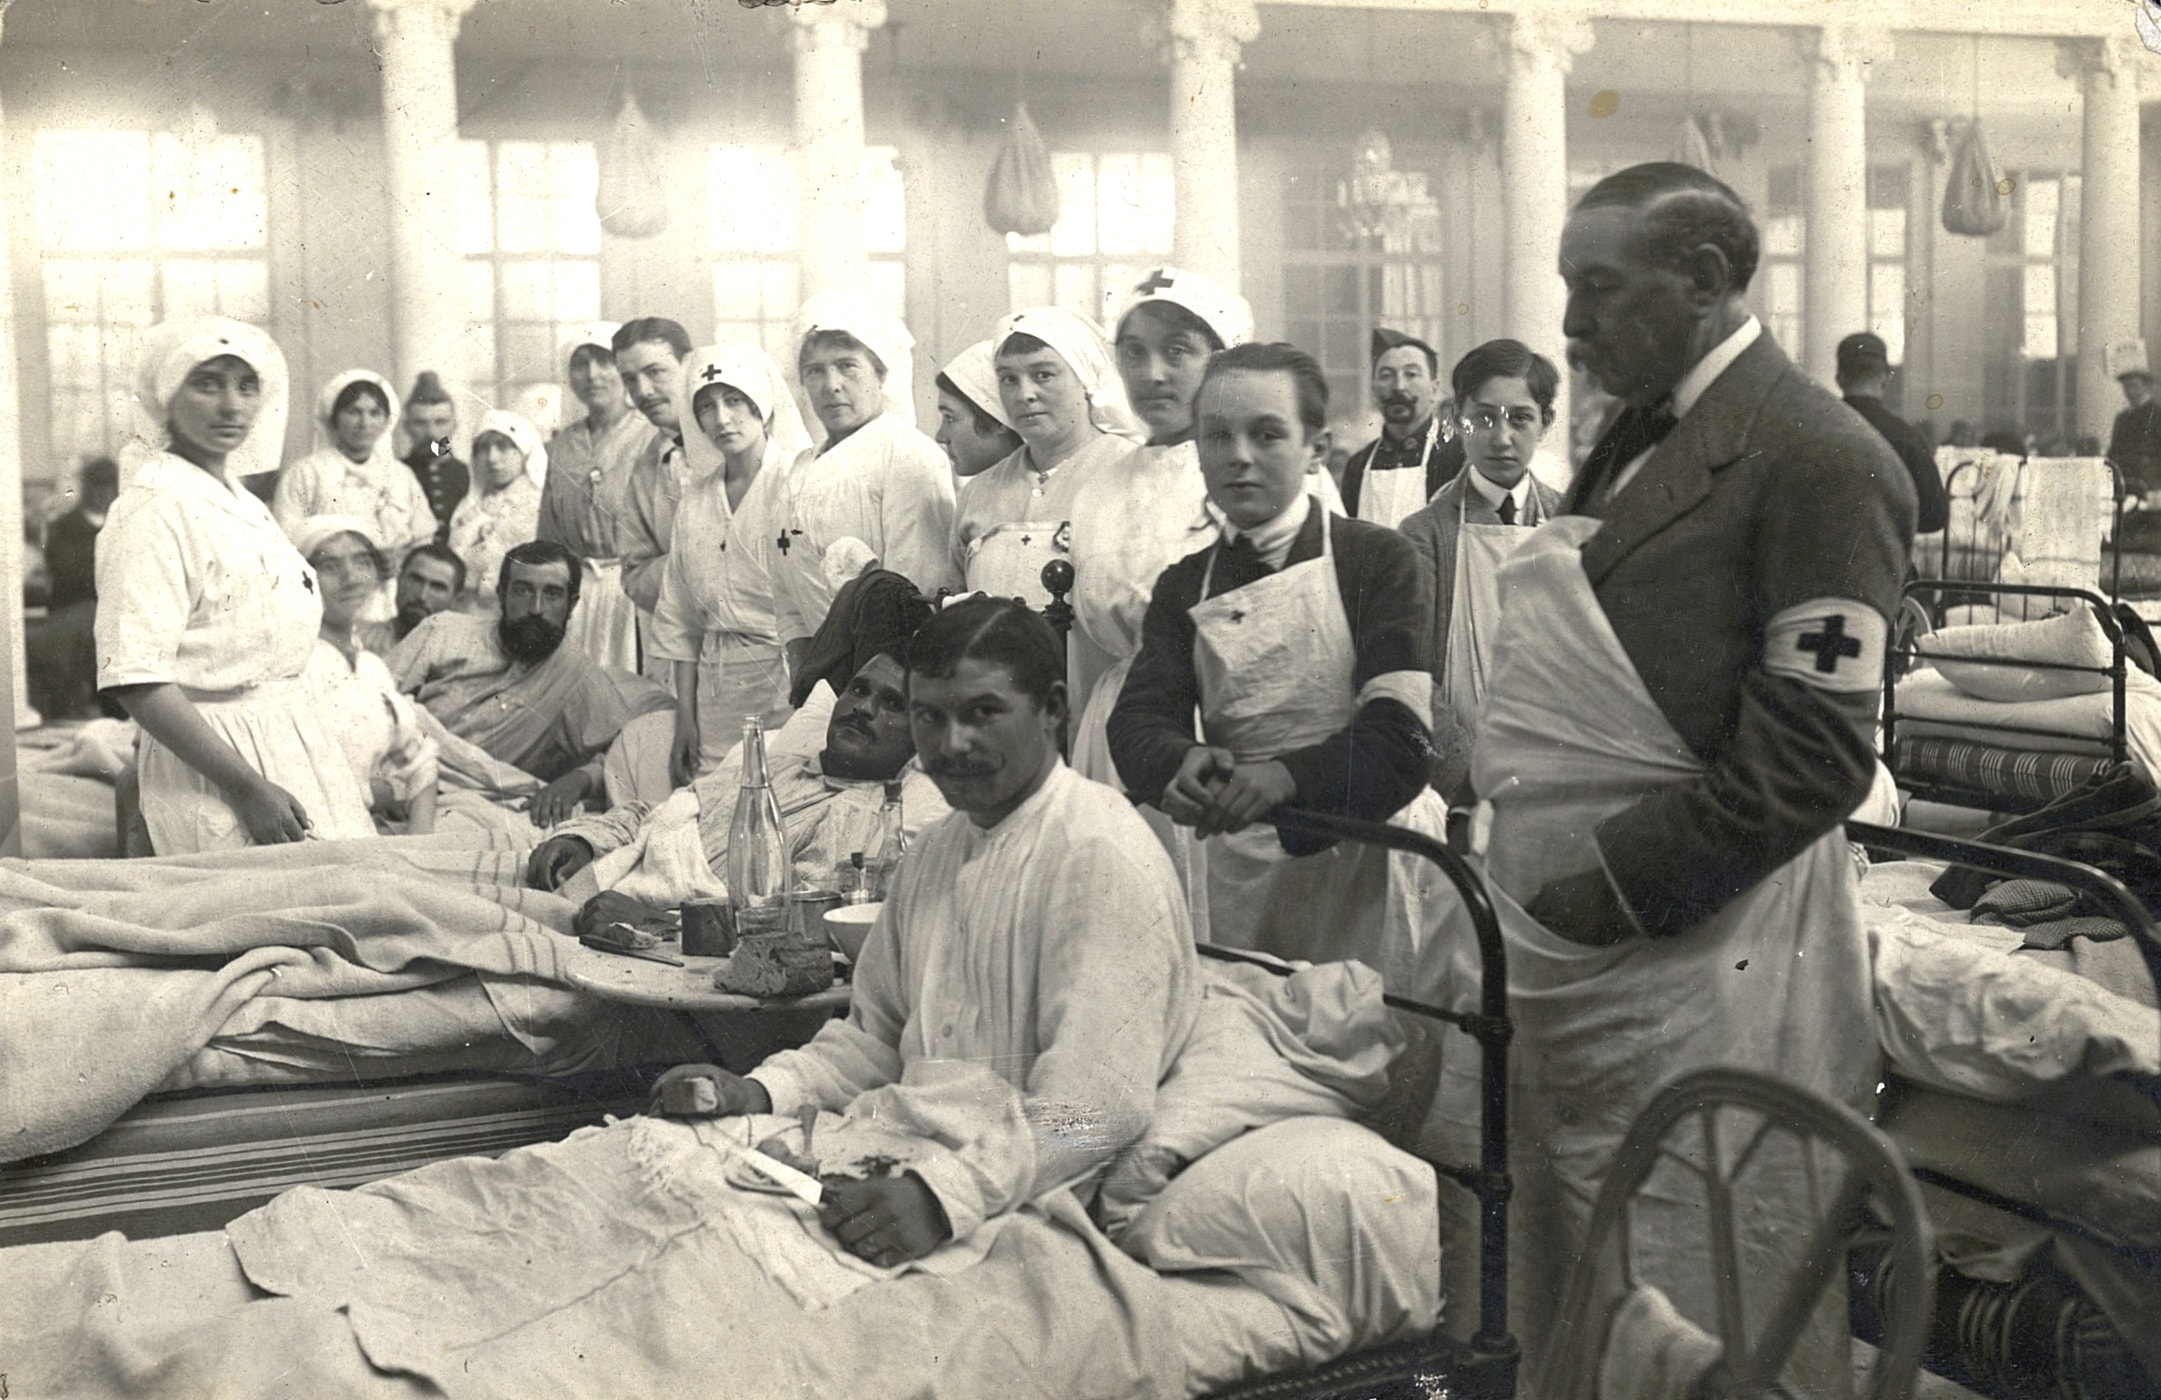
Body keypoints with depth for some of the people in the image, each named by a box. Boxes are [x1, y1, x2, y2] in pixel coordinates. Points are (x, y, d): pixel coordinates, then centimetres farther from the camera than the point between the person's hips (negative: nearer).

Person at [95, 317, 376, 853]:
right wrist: (248, 787, -21)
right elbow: (136, 682, -20)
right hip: (210, 764, -8)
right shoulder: (152, 511, -13)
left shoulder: (247, 507, 14)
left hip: (295, 743, 8)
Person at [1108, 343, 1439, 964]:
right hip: (1242, 882, 3)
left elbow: (1402, 736, -12)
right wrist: (1181, 764, -24)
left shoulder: (1377, 559, 0)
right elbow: (1136, 722, -1)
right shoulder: (1183, 587, 12)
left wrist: (1287, 777, -28)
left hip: (1371, 862, -3)